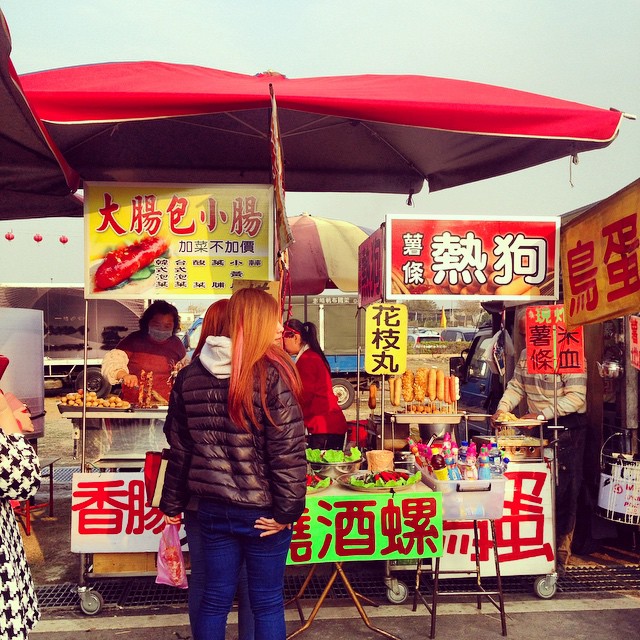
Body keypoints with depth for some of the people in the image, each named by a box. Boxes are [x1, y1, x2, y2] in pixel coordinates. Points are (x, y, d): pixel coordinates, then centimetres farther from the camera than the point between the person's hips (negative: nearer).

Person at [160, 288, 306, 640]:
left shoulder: (190, 376, 2)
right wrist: (288, 509, -11)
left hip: (213, 508, 5)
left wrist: (172, 504, 15)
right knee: (267, 604, 11)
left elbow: (179, 448, 7)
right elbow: (288, 451, -17)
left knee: (215, 599, 17)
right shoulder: (272, 374, -14)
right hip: (262, 511, -4)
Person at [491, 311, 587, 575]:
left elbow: (576, 397, -22)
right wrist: (502, 409, -5)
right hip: (538, 428, 7)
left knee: (563, 492, -4)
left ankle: (560, 554, 6)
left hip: (567, 428, -7)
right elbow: (516, 386, 13)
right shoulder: (525, 356, 8)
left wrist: (541, 414, -28)